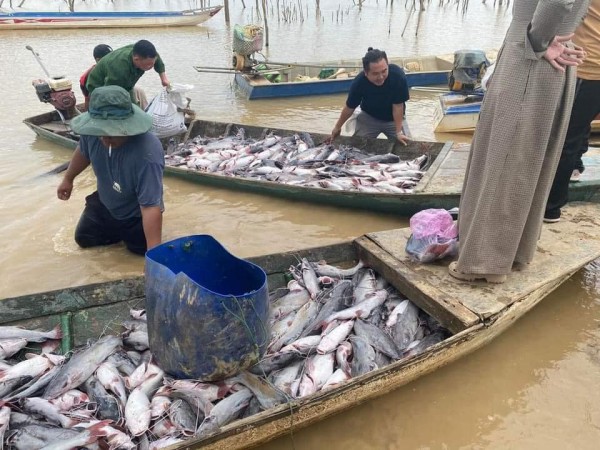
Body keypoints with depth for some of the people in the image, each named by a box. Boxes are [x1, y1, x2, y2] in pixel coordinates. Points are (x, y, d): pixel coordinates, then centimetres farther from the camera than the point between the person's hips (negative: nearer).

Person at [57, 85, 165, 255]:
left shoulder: (148, 154, -44)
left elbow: (151, 206, -44)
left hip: (135, 215, -5)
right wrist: (68, 179, 18)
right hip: (104, 203, 6)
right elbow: (83, 152, 2)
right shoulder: (94, 129, -24)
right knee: (83, 239, 16)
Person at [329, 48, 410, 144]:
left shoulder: (398, 75, -35)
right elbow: (350, 107, -13)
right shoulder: (359, 82, -30)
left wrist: (398, 132, -23)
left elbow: (398, 106, -24)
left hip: (393, 119, 0)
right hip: (369, 117, 1)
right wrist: (338, 127, 0)